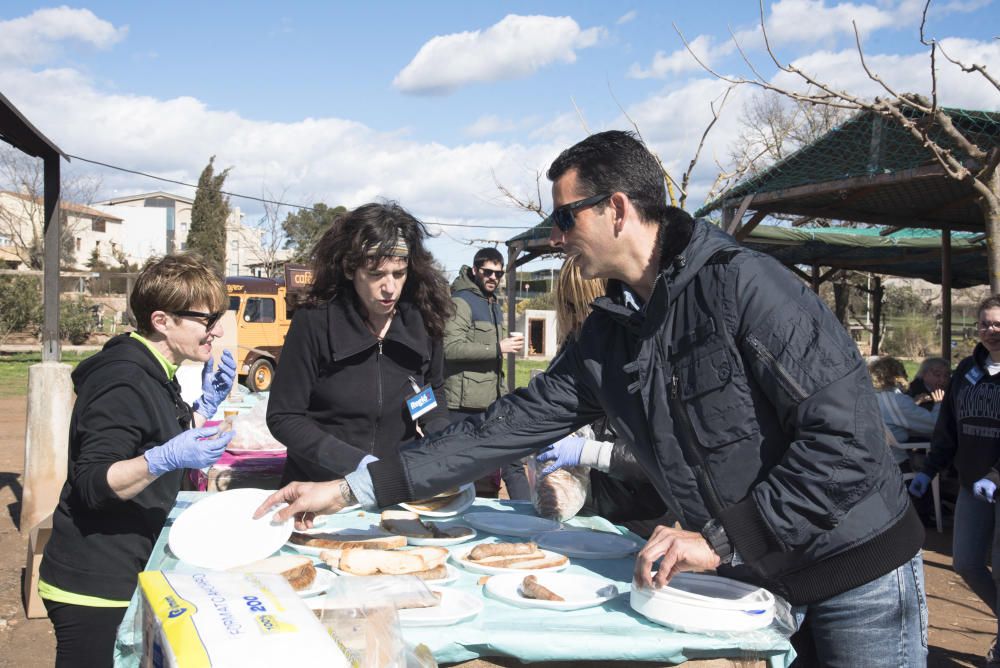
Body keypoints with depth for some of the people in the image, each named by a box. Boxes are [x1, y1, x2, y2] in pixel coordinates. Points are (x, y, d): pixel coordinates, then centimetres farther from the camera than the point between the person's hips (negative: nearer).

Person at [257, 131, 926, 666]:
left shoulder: (745, 285, -22)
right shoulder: (607, 334, 1)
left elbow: (847, 435, -25)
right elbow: (516, 421, 0)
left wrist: (722, 540, -22)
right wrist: (352, 488, -3)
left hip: (859, 574, -5)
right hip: (754, 574, 6)